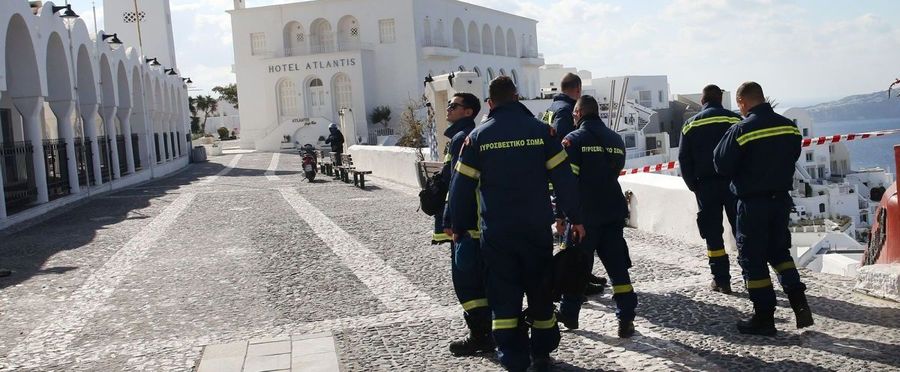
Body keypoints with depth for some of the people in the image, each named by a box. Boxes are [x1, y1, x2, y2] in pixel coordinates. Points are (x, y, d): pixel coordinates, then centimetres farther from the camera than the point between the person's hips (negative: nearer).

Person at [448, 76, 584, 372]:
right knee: (540, 291, 15)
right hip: (537, 228, 1)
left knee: (504, 295, 6)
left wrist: (459, 226, 11)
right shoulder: (540, 130, -2)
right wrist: (574, 218, 5)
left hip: (496, 231, 0)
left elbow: (462, 187, 0)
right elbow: (563, 177, -3)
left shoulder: (478, 137, -1)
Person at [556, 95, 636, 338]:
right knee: (617, 265, 6)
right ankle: (626, 318, 1)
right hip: (614, 211, 4)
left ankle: (568, 314, 19)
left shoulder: (574, 139, -7)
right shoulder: (616, 139, 11)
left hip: (585, 213, -4)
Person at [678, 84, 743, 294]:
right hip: (733, 182, 0)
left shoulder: (691, 125, 4)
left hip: (706, 185, 1)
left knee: (713, 233, 5)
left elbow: (684, 159, 3)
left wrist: (693, 185, 8)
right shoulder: (735, 120, -1)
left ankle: (721, 280, 5)